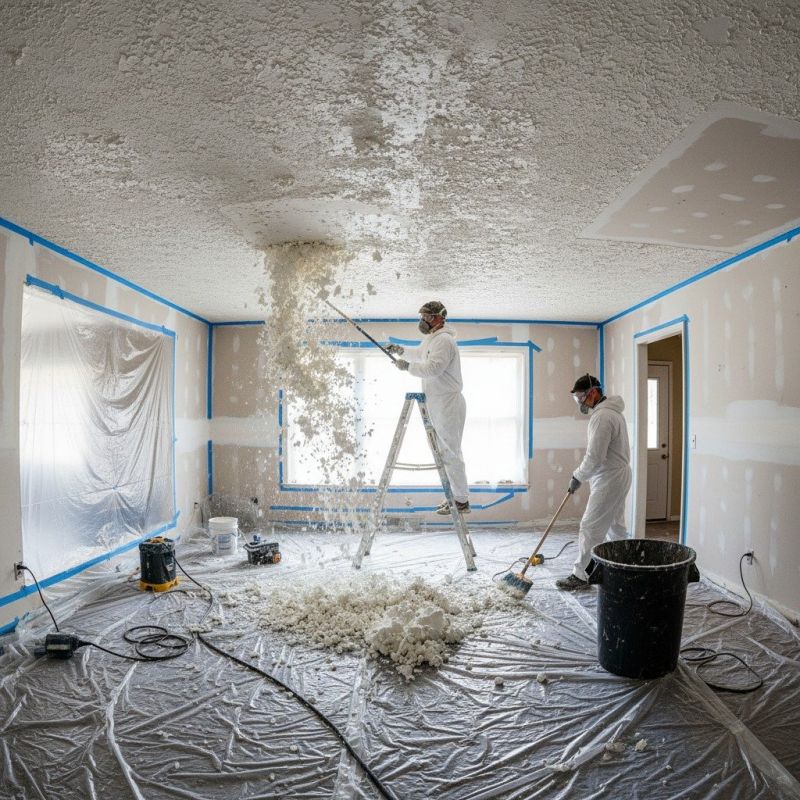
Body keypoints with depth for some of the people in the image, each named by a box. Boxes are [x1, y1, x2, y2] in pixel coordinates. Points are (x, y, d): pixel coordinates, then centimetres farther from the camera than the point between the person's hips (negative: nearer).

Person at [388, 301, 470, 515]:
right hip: (438, 404, 11)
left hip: (448, 404, -11)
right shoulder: (431, 339, 17)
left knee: (450, 452, -7)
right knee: (447, 451, 15)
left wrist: (407, 366, -17)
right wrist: (402, 351, 19)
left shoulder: (444, 340, -16)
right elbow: (419, 354, 35)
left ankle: (462, 501, 2)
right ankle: (456, 497, 25)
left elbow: (433, 368, -28)